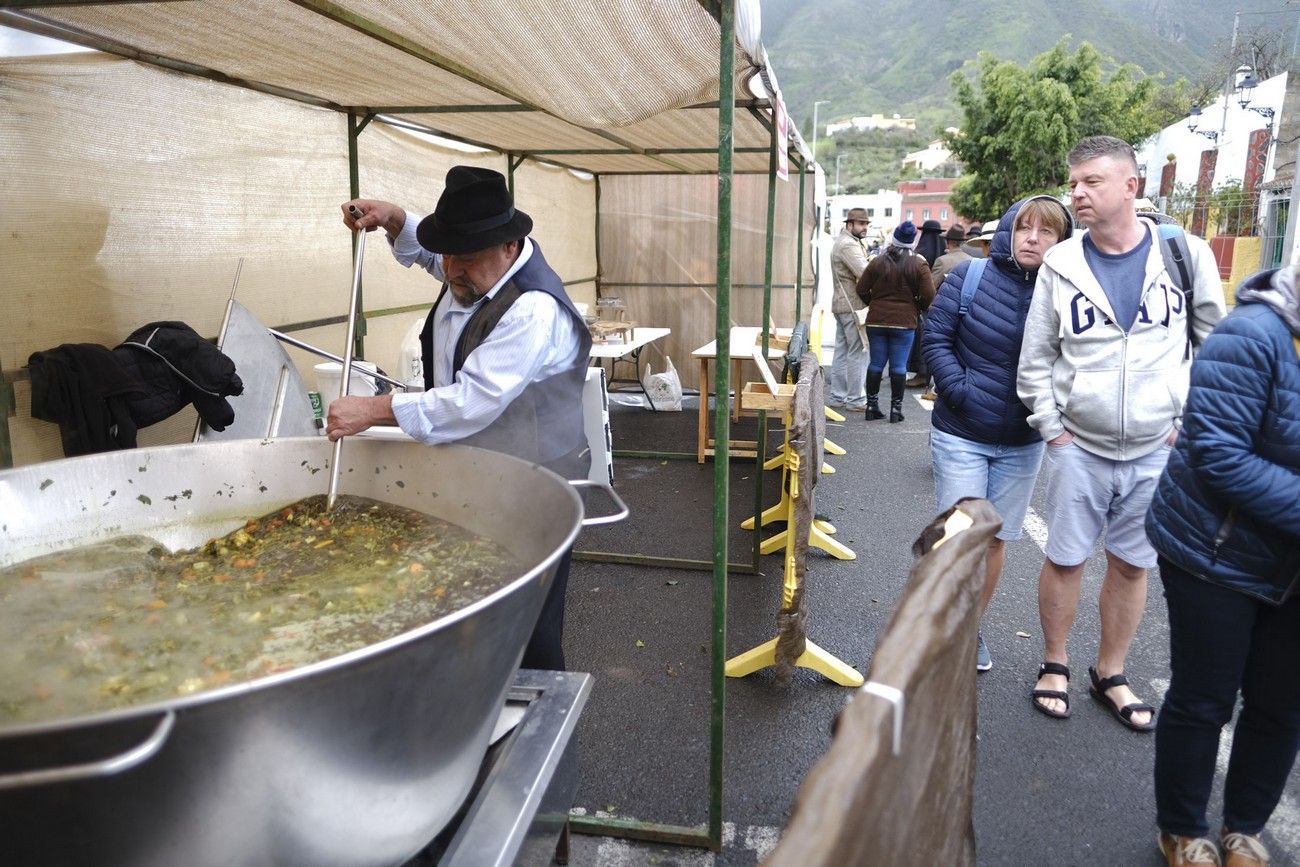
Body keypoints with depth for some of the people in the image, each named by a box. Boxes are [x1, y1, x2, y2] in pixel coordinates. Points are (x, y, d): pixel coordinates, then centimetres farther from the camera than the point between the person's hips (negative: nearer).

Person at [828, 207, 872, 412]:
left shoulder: (842, 242, 21)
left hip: (842, 304, 11)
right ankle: (856, 400, -3)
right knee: (858, 353, -6)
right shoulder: (849, 244, -13)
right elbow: (865, 274, -23)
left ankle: (838, 397, 17)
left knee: (842, 352, 12)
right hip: (853, 306, -11)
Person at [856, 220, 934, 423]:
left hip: (876, 320, 2)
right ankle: (896, 408, 6)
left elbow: (862, 289, 2)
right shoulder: (919, 265, -5)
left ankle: (872, 406, 13)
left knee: (876, 363, 9)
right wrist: (916, 309, 10)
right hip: (904, 322, -2)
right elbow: (928, 296, -9)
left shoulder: (878, 262, 1)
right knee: (899, 366, 3)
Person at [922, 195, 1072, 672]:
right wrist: (960, 392, -16)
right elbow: (936, 339, -6)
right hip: (961, 435, -2)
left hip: (1022, 443, 2)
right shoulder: (970, 275, -7)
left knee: (996, 539, 14)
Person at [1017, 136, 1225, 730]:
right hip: (1078, 446, 0)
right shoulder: (1061, 263, -2)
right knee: (1064, 559, 7)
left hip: (1157, 449, 1)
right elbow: (1036, 357, 3)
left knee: (1131, 564, 11)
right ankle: (1054, 665, 28)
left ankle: (1110, 675, 30)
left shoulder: (1186, 254, -3)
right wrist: (1051, 428, -2)